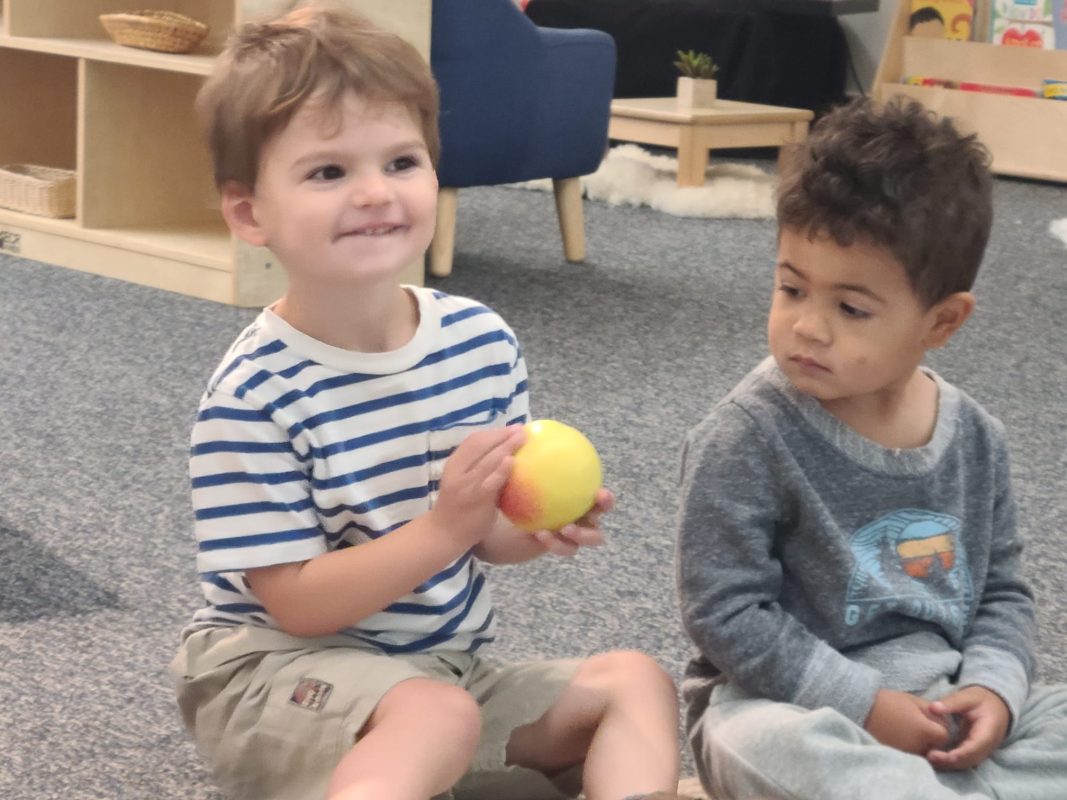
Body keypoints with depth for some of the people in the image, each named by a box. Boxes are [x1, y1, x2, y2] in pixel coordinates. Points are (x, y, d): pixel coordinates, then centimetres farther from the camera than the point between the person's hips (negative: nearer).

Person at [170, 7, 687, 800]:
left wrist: (539, 526, -13)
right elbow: (298, 604, -19)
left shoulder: (482, 341, -1)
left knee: (637, 681, -4)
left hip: (449, 660, 7)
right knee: (439, 716, -34)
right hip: (283, 670, -7)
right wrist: (445, 526, -29)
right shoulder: (253, 395, -20)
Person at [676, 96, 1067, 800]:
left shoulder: (975, 438, 1)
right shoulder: (747, 439, -15)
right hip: (792, 703, -5)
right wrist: (863, 704, -20)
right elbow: (727, 615, -16)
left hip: (943, 708, 6)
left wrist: (993, 686, -9)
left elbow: (1002, 589, 11)